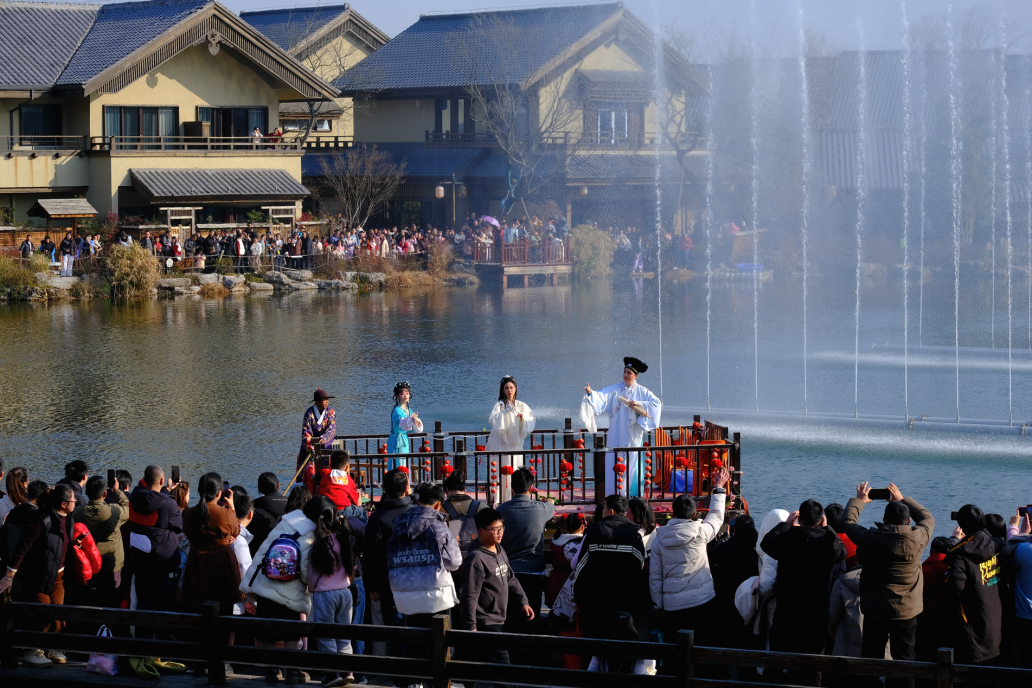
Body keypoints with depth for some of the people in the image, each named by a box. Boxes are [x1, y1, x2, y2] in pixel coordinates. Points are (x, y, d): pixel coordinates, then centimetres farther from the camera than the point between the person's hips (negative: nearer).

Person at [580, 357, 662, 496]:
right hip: (616, 434, 1)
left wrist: (640, 404, -16)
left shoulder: (641, 391, 2)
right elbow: (601, 397, -9)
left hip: (632, 434, -1)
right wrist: (590, 393, -29)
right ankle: (615, 492, 5)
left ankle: (631, 492, 7)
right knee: (615, 462, 0)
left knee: (631, 462, 0)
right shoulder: (615, 389, 4)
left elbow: (657, 403, -5)